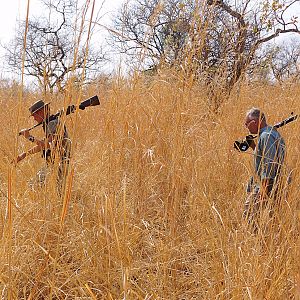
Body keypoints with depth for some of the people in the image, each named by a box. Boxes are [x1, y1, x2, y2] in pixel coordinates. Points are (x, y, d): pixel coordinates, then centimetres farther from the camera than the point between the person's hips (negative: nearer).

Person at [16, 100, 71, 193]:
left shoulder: (55, 123, -17)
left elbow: (47, 145, -26)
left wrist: (29, 137, -21)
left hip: (60, 163, -10)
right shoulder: (48, 124, 15)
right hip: (51, 162, 10)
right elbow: (42, 145, 20)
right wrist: (24, 154, 16)